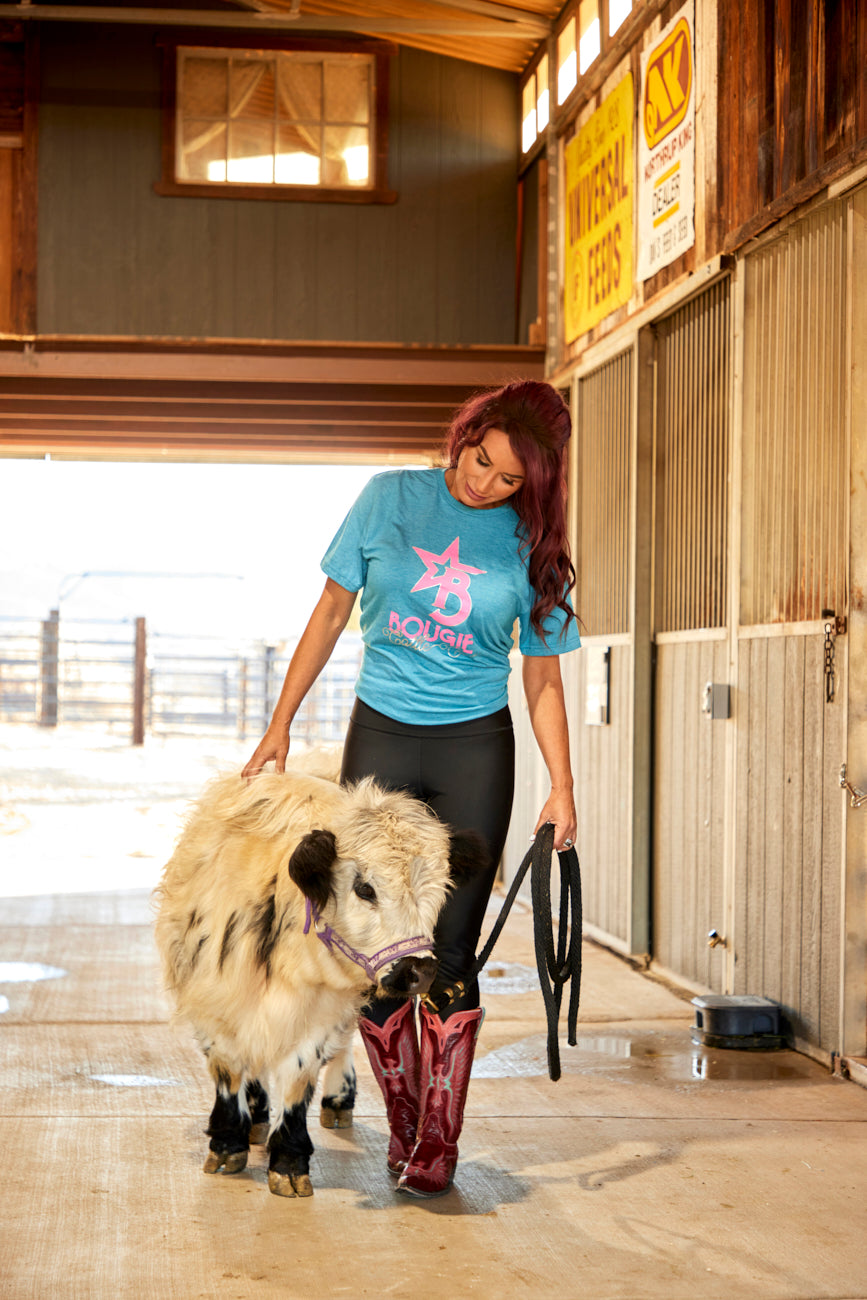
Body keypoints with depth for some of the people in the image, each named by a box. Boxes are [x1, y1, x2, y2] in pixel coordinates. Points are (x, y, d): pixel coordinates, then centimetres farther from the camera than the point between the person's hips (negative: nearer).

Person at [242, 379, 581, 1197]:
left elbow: (543, 682, 4)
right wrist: (281, 723, 4)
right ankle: (403, 1121, 17)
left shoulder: (531, 546, 0)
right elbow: (332, 611, 6)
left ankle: (438, 1141, 6)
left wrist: (562, 786, -5)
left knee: (449, 951, -4)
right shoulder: (392, 499, -1)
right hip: (381, 737, 1)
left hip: (475, 749, -1)